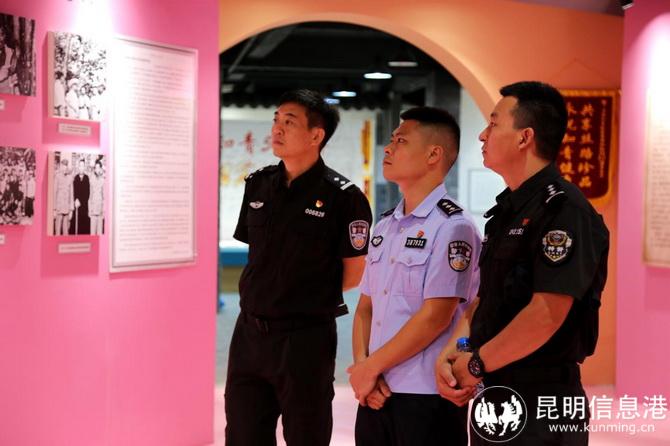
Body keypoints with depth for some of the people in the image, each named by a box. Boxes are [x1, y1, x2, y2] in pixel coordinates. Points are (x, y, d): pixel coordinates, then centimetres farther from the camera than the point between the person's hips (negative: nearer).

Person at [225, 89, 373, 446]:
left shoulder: (343, 197, -12)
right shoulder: (258, 185, 5)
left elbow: (354, 273, -5)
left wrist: (309, 297, 3)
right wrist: (266, 294, 7)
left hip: (306, 338, -5)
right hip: (250, 332, 6)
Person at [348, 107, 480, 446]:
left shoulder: (452, 227, -10)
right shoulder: (385, 226, 12)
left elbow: (435, 317, -16)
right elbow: (365, 307, 12)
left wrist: (370, 367, -10)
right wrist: (361, 366, -4)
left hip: (427, 397, -6)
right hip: (375, 393, 6)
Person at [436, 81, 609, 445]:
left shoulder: (564, 210, -16)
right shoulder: (507, 210, 13)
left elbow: (547, 314, -23)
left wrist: (476, 364, -14)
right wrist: (450, 355, -3)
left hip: (540, 406, -8)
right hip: (490, 397, 9)